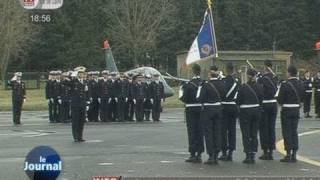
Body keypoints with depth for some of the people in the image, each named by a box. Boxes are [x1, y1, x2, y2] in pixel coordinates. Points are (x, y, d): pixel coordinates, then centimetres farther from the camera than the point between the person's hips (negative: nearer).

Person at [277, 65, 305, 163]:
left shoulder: (285, 85, -16)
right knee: (294, 132, 12)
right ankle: (294, 154, 13)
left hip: (286, 110, -5)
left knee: (287, 132, 1)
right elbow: (302, 98, 8)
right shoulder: (301, 84, 2)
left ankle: (288, 155, 1)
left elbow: (280, 99, -15)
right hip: (297, 110, 5)